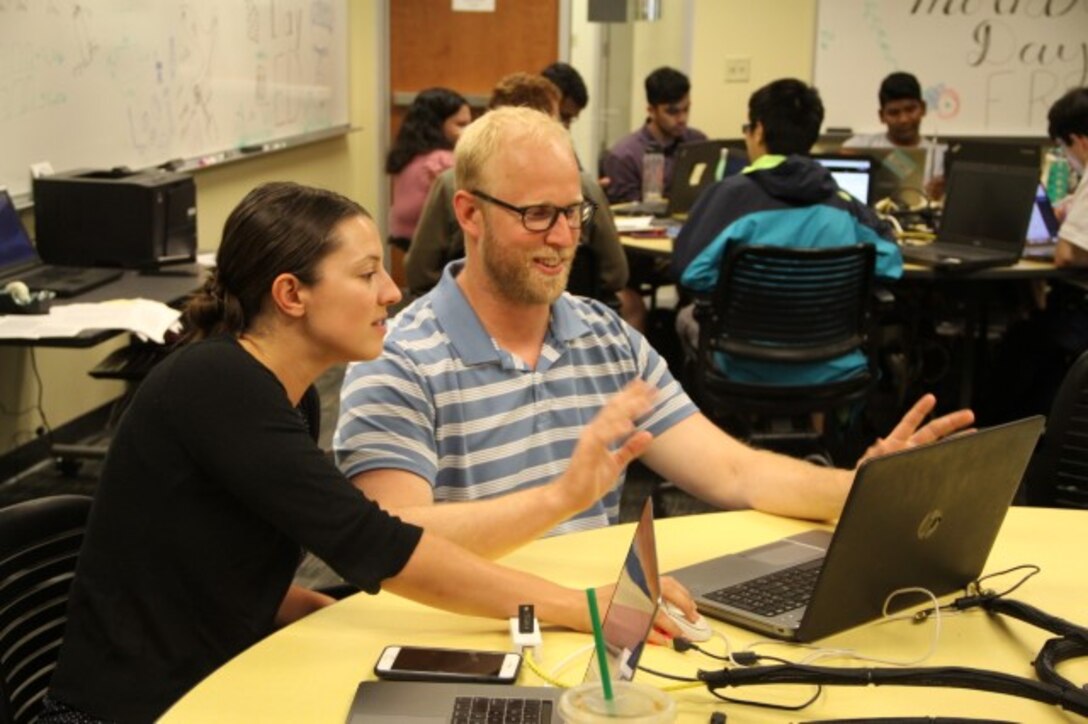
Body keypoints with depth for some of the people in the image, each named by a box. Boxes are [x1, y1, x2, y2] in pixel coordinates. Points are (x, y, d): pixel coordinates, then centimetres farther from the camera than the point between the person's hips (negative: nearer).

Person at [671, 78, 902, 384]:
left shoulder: (732, 193, -11)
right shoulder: (844, 203, -1)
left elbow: (688, 271, -16)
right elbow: (889, 265, -2)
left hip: (751, 371, -2)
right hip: (836, 369, 3)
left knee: (688, 317, 29)